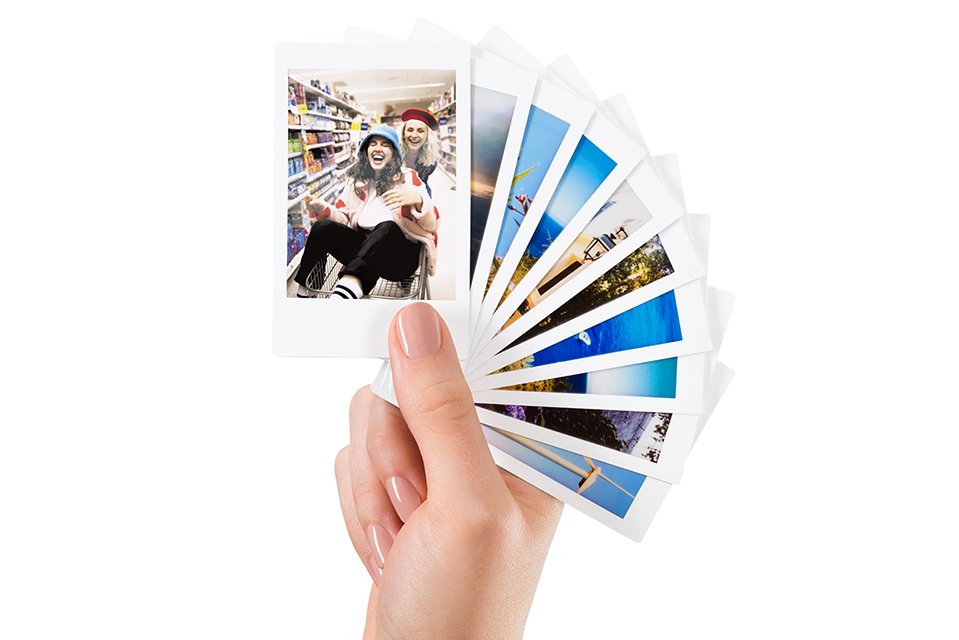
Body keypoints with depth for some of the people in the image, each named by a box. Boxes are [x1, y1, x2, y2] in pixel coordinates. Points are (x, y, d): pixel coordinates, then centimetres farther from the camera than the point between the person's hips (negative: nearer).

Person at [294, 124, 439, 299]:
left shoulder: (408, 177, 8)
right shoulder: (356, 179, 19)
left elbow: (432, 225, -2)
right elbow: (344, 217, 17)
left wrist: (417, 201, -23)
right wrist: (322, 208, -5)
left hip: (400, 254, -4)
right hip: (362, 248, 4)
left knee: (387, 226, -36)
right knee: (322, 227, -19)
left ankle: (350, 284, -56)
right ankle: (303, 293, -11)